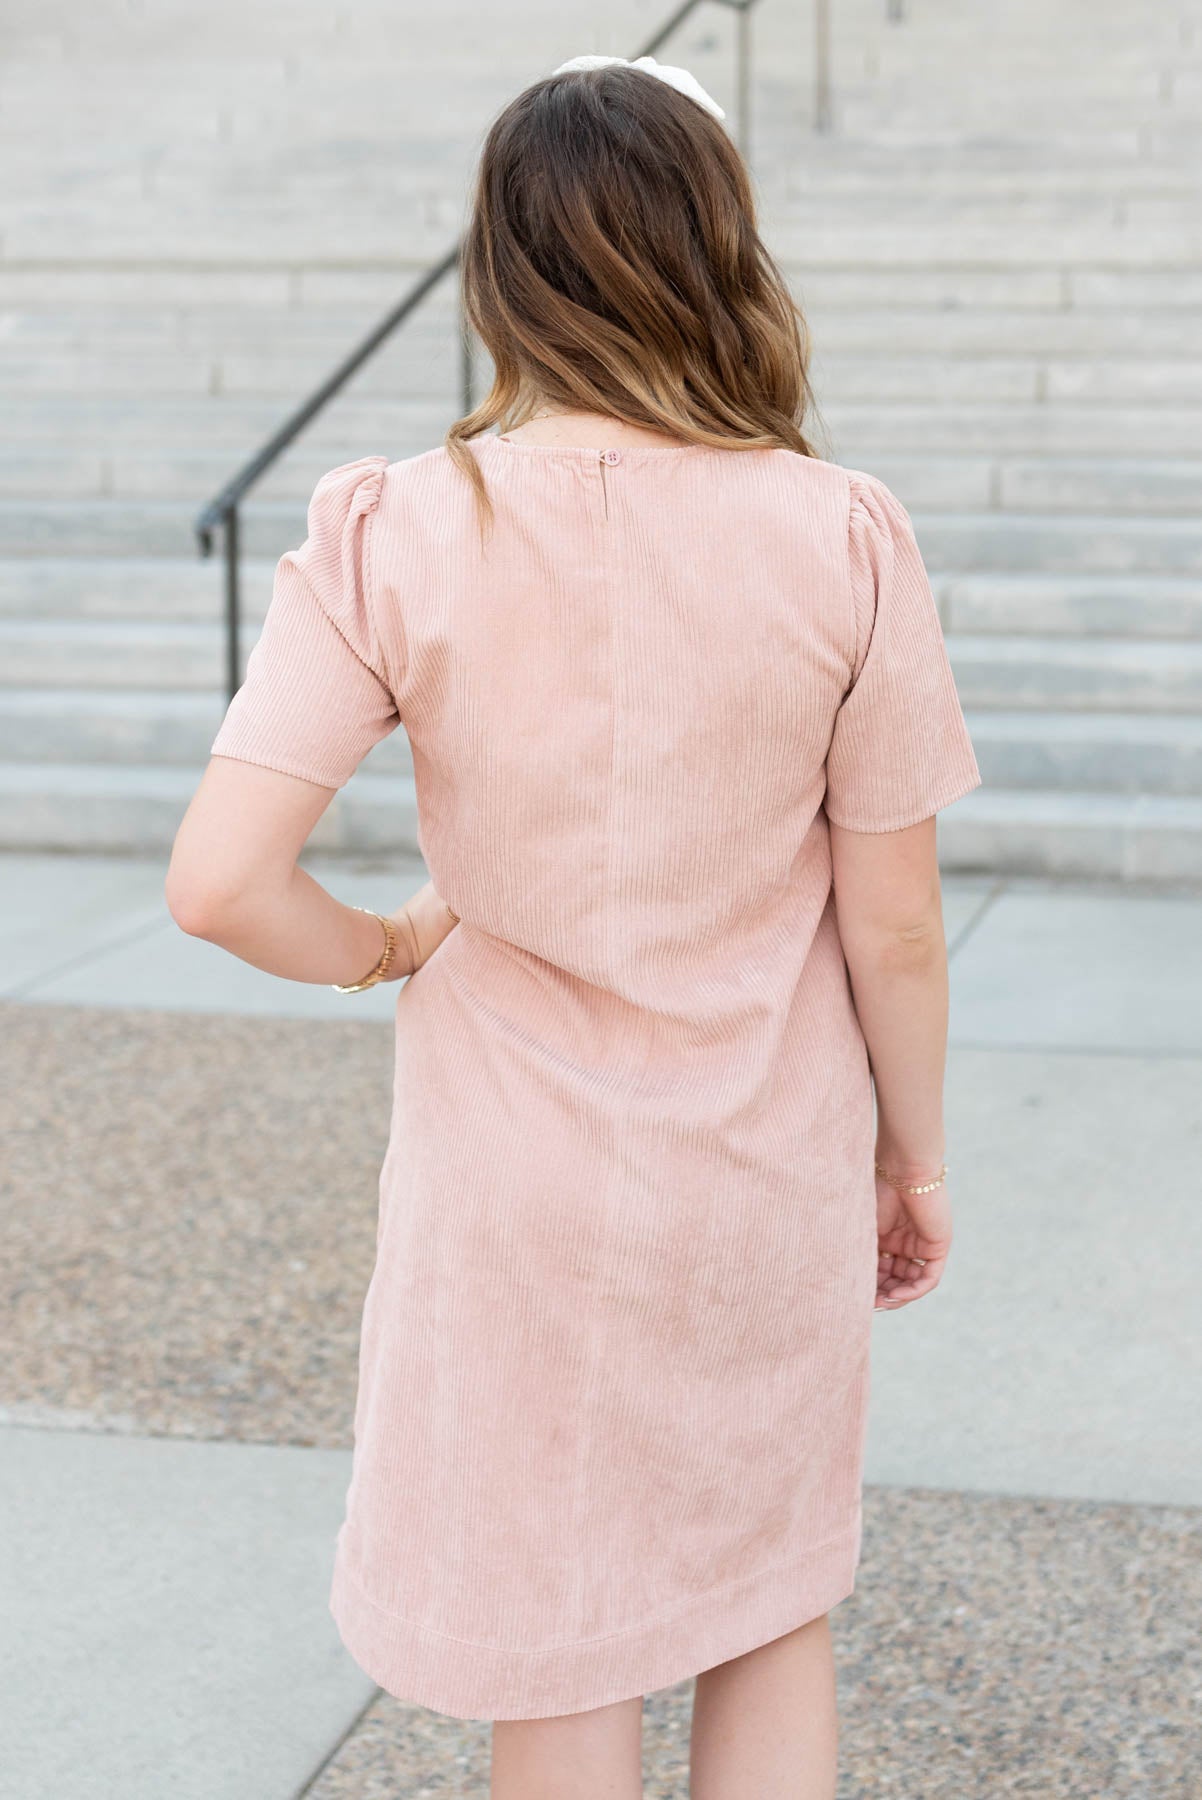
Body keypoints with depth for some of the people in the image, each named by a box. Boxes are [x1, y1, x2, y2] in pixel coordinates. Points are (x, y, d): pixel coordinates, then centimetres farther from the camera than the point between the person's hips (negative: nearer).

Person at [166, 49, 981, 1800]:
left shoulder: (397, 535, -15)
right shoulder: (843, 541, -13)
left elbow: (218, 881, -21)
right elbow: (894, 928, -6)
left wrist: (386, 948, 0)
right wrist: (913, 1158, 9)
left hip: (520, 1197, -1)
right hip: (773, 1184, 1)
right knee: (771, 1621, 22)